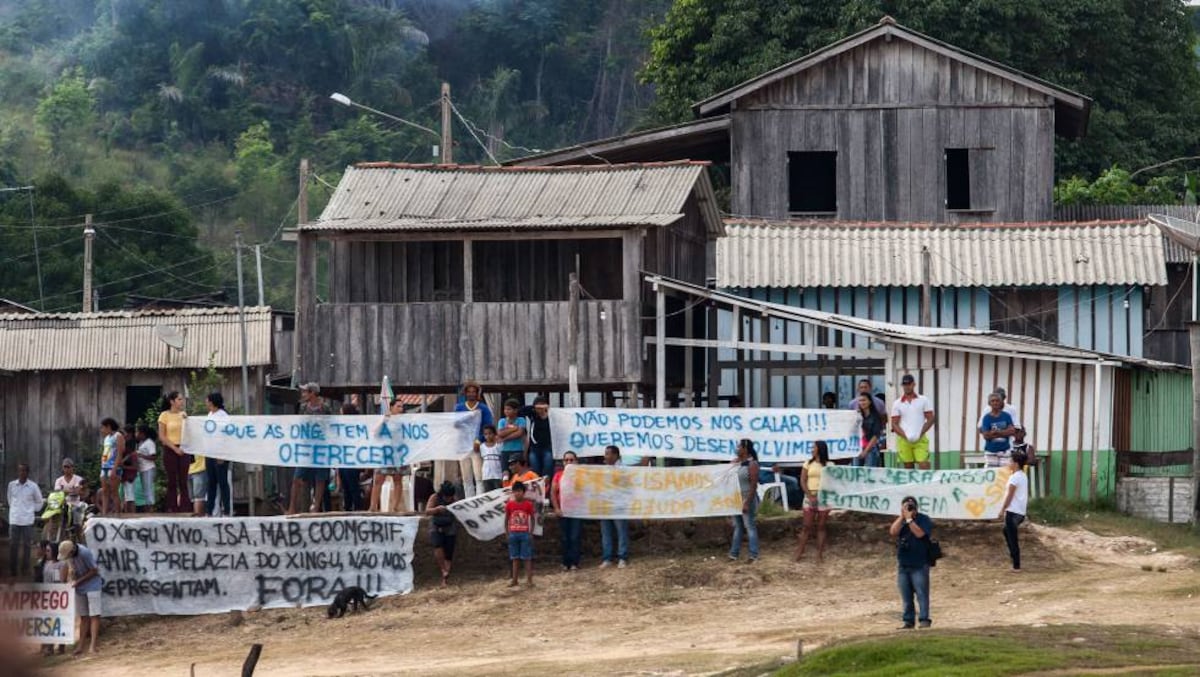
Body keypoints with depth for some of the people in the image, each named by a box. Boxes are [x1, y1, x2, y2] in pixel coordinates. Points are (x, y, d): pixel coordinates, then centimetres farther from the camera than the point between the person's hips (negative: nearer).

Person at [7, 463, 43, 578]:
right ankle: (12, 570, 6)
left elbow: (39, 502, 11)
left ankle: (24, 570, 10)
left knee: (26, 545, 2)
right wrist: (14, 509, 11)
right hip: (14, 520, 1)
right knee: (13, 545, 0)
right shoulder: (12, 485, 2)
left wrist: (33, 511, 5)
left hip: (27, 521, -1)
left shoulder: (33, 486, -2)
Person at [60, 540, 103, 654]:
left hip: (92, 586, -7)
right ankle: (80, 646, 11)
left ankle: (93, 646, -14)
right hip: (79, 588, 7)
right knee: (83, 616, 10)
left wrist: (77, 582, -17)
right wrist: (70, 580, -7)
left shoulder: (85, 553, -26)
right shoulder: (69, 555, -5)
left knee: (94, 615, -9)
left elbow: (94, 571, -18)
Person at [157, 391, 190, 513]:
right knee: (172, 481, -1)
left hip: (183, 450, 3)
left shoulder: (183, 414, 10)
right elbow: (162, 436, -5)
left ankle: (185, 508, 1)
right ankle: (172, 509, 2)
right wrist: (175, 448, -12)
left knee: (183, 481, 1)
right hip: (170, 450, -3)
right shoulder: (164, 415, -2)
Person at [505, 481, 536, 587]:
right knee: (515, 557, 9)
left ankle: (529, 579, 2)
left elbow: (532, 518, 1)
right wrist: (507, 532, 2)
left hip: (525, 533, -2)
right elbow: (506, 519, 7)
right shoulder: (510, 504, 0)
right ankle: (515, 580, 14)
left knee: (527, 557, 0)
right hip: (513, 533, 2)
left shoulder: (528, 504, -5)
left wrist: (531, 532, -4)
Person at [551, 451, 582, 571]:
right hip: (562, 511, 2)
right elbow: (553, 493, 6)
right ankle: (566, 562, 10)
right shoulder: (558, 475, 6)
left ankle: (574, 563, -1)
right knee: (564, 538, 4)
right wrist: (556, 508, -3)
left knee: (575, 538, -4)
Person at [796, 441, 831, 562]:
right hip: (809, 496, 1)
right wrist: (810, 496, -9)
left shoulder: (829, 465, 4)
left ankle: (820, 554, 5)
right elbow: (802, 481, 2)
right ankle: (799, 553, 2)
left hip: (823, 497, -1)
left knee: (821, 527, 2)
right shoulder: (808, 464, 8)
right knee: (807, 526, -1)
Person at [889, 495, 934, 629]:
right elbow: (893, 532, -5)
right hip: (902, 565, 5)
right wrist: (902, 516, -8)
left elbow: (920, 533, -18)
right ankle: (909, 621, 11)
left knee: (921, 593, -9)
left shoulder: (924, 519, -2)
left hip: (919, 565, -5)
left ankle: (924, 619, -9)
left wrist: (909, 519, -14)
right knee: (906, 596, 6)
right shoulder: (900, 521, 13)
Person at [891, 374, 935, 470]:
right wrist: (905, 436, -11)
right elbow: (894, 424, 5)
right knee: (908, 467, 4)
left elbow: (930, 419, 3)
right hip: (904, 440, 1)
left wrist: (920, 434, -10)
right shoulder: (897, 404, 8)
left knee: (924, 465, -12)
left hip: (920, 439, -1)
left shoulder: (923, 400, 6)